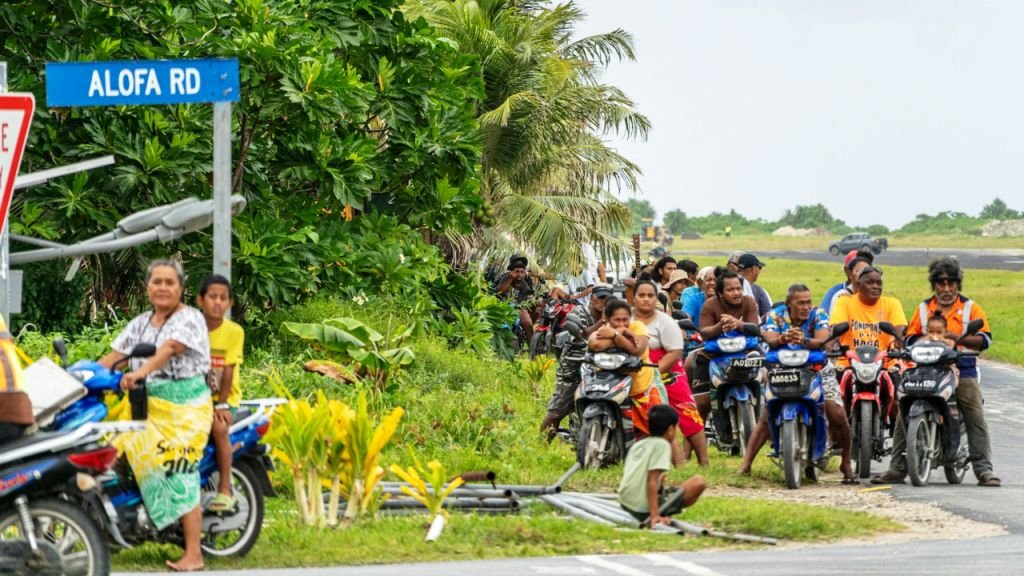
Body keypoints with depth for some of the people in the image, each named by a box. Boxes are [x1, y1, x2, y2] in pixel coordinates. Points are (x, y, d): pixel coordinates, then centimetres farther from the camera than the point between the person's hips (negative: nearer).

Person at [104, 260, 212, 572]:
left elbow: (170, 349, -24)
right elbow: (115, 353, 11)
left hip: (185, 408, -8)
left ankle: (194, 554, -14)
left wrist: (140, 372, -39)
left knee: (179, 474, -14)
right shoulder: (140, 323, 16)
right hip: (148, 406, 8)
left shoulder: (190, 318, -7)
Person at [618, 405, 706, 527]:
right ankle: (654, 519, -9)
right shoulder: (662, 445, -8)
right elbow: (652, 481, -18)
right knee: (698, 482, -2)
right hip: (644, 507, -8)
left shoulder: (637, 445, 15)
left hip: (625, 505, 8)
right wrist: (655, 515, -23)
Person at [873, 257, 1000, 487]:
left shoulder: (970, 308, 8)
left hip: (962, 371, -2)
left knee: (977, 420, -11)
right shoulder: (924, 309, 16)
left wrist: (958, 338, -16)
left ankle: (984, 470, -7)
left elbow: (985, 339, -2)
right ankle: (897, 468, -4)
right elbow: (910, 338, 13)